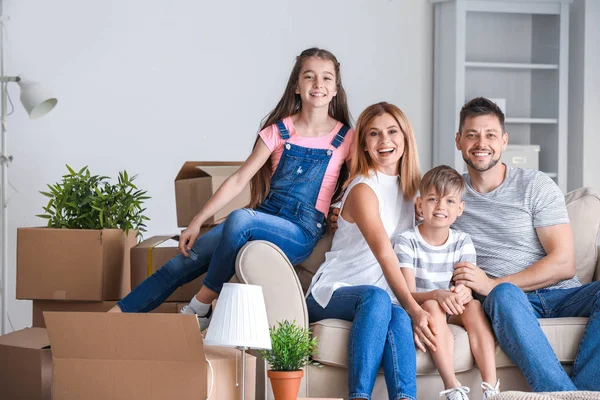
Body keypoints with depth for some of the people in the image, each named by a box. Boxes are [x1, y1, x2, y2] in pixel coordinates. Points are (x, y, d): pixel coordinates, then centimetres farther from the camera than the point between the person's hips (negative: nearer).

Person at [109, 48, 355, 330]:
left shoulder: (345, 139, -1)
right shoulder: (279, 130, 4)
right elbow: (239, 179, 2)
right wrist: (197, 222, -3)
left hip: (301, 235, -4)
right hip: (263, 218, 4)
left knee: (240, 219, -34)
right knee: (184, 262, -11)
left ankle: (201, 306, -18)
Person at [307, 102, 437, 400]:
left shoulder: (410, 186, 14)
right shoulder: (363, 189, -9)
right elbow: (384, 254, -21)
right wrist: (414, 309, -33)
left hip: (384, 298, 5)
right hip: (333, 293, -5)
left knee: (399, 317, -31)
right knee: (376, 297, -38)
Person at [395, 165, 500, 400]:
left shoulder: (462, 242, 4)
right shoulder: (407, 241, -7)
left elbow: (469, 284, -9)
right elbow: (409, 294, -17)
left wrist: (463, 292, -35)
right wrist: (436, 295, -38)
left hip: (455, 311, 3)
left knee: (474, 305, -27)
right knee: (432, 306, -34)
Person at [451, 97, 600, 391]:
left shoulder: (536, 186, 5)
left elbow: (564, 263, -4)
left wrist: (493, 285, -13)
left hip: (560, 294, 1)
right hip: (504, 301, 0)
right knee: (506, 294, -38)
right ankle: (564, 393, -46)